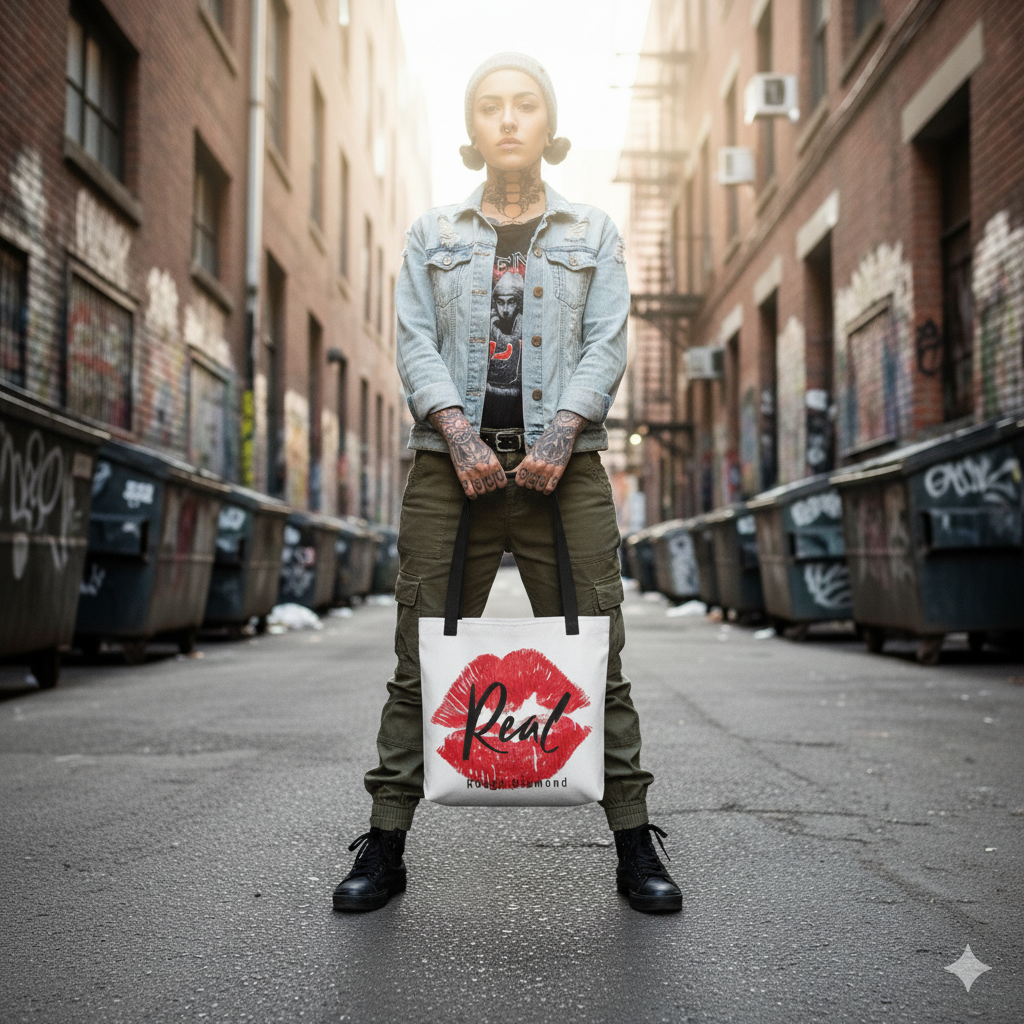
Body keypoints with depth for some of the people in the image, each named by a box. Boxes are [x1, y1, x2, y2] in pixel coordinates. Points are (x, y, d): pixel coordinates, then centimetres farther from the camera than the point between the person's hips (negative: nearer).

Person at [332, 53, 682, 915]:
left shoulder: (594, 235, 16)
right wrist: (455, 427, -12)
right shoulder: (432, 236, 17)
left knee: (596, 657, -4)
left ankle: (635, 848, 4)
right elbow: (415, 342, 6)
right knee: (423, 663, 0)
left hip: (564, 465, 0)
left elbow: (608, 344, 5)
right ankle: (386, 845, 7)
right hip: (451, 464, 1)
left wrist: (563, 430, -12)